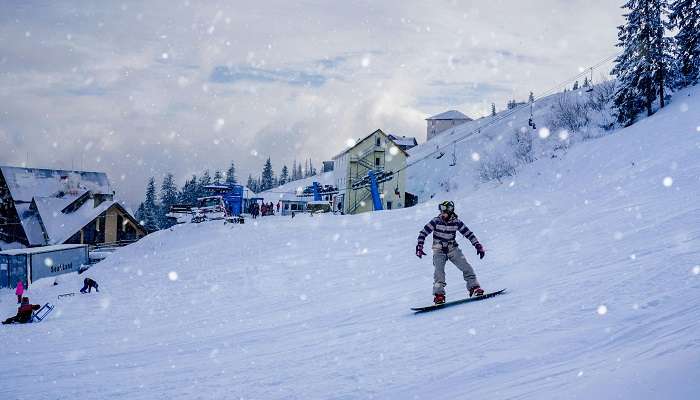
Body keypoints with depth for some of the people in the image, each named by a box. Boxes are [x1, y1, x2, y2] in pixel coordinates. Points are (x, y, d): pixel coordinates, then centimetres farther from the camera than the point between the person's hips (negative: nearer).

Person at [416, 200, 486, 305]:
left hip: (452, 249, 2)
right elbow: (423, 232, -8)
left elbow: (469, 233, 1)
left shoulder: (456, 222, -7)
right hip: (439, 251, -2)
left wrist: (478, 246, -4)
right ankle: (439, 294, -15)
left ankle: (474, 288, -4)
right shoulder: (436, 221, -11)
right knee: (439, 272, -20)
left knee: (466, 267, -12)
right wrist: (419, 246, -17)